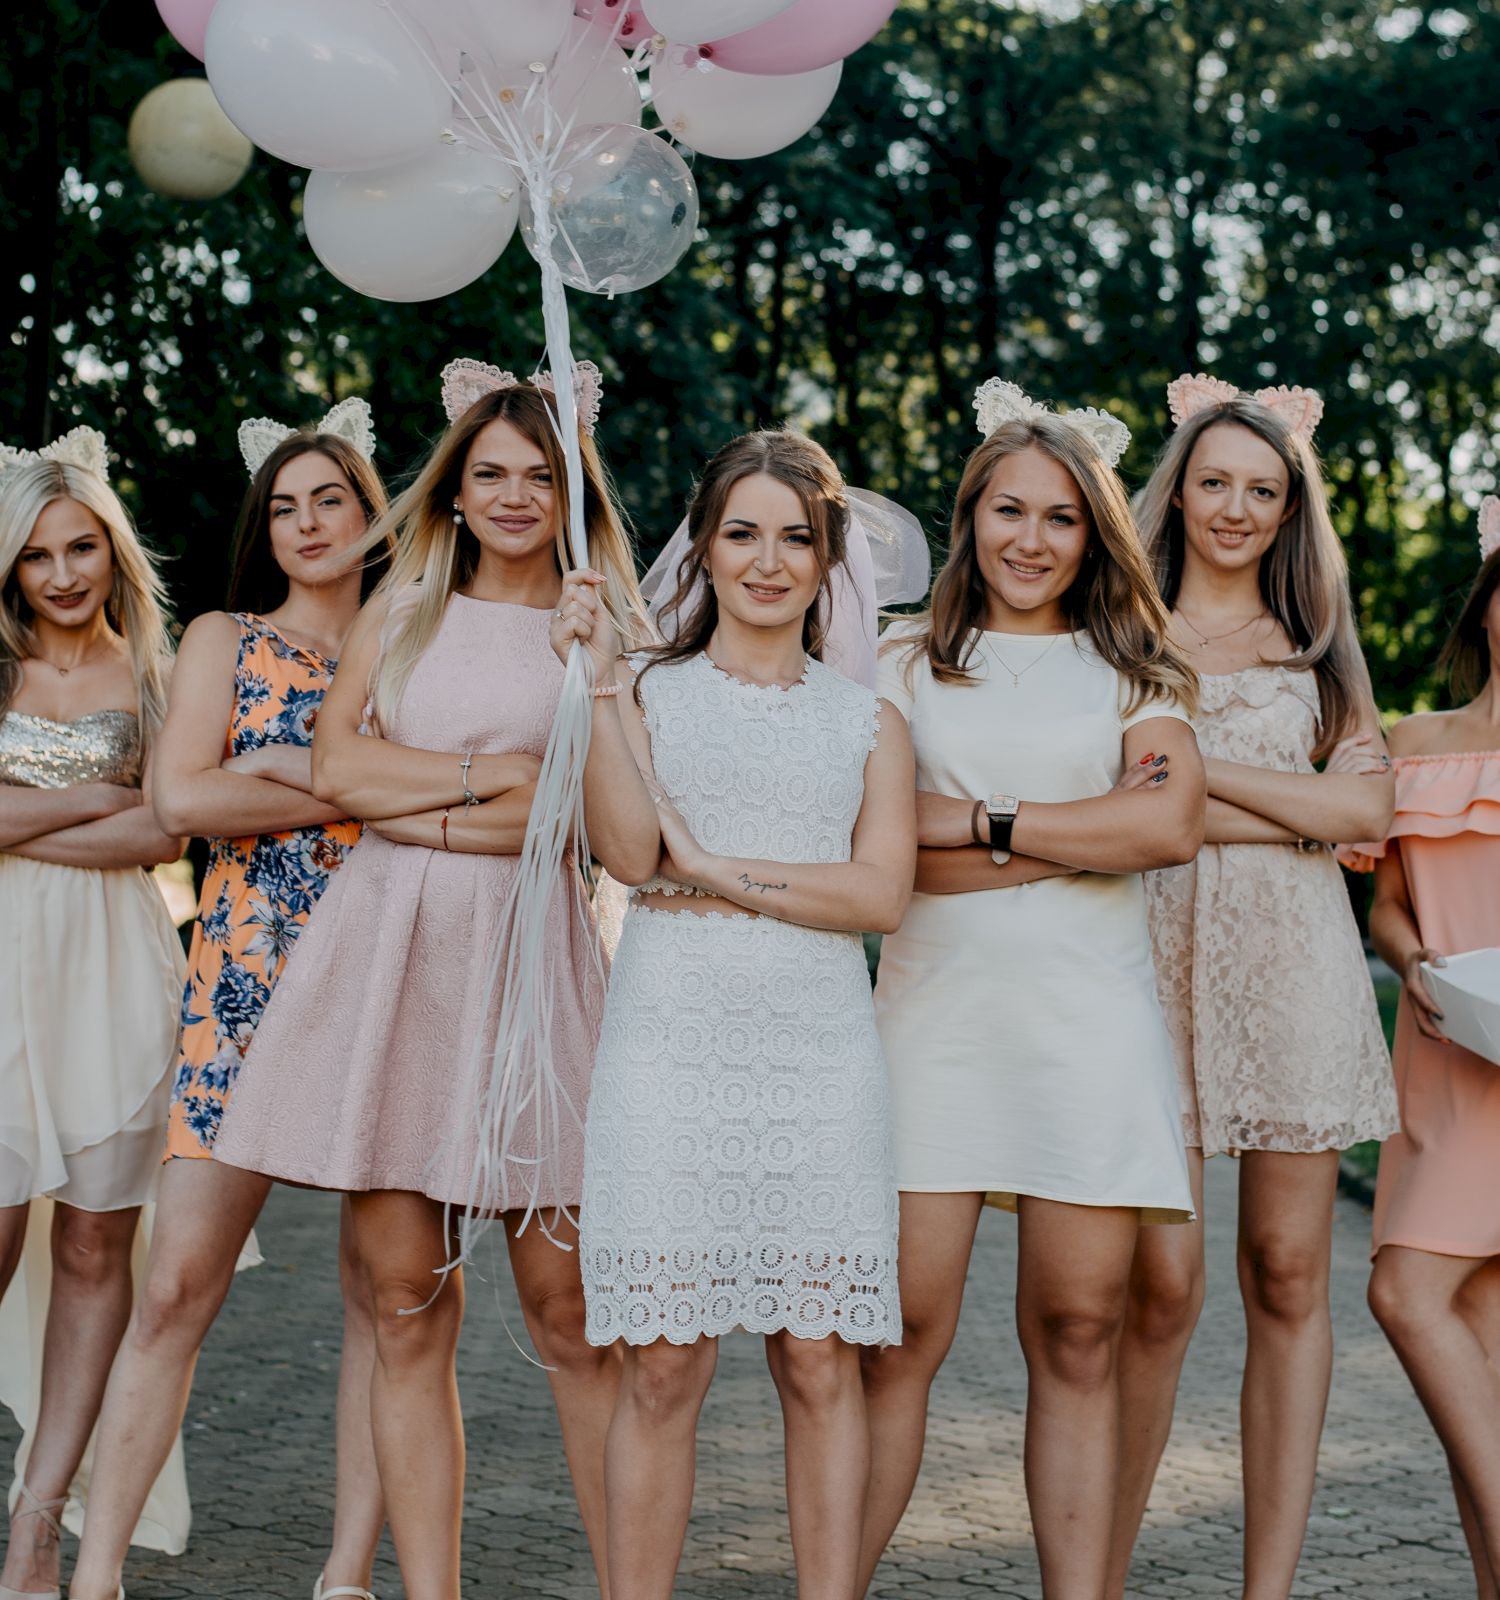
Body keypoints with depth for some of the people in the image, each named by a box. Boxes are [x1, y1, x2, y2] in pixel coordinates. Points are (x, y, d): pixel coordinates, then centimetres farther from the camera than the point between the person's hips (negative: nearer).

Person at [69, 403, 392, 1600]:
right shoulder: (224, 640, 11)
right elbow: (181, 796, -5)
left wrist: (287, 769, -8)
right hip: (247, 984, -1)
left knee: (383, 1288, -1)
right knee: (180, 1284, -6)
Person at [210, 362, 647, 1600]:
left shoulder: (601, 630, 8)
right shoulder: (403, 608, 16)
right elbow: (337, 770, 4)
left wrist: (421, 809, -8)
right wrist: (503, 774, -3)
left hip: (527, 949, -2)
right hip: (387, 951, 3)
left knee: (566, 1307, -5)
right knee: (406, 1304, 0)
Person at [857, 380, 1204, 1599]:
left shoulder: (1130, 667, 14)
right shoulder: (906, 664, 12)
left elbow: (1173, 825, -4)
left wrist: (979, 822, -4)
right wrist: (1084, 835, -6)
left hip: (1091, 1013, 1)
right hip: (936, 1008, -1)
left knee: (1079, 1335, 1)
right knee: (901, 1330, -7)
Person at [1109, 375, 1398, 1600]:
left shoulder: (1316, 643, 16)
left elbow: (1368, 806, 3)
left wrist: (1197, 767, -5)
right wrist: (1298, 811, -7)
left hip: (1296, 961, 2)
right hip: (1162, 956, -2)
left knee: (1289, 1271, 0)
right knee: (1162, 1281, -8)